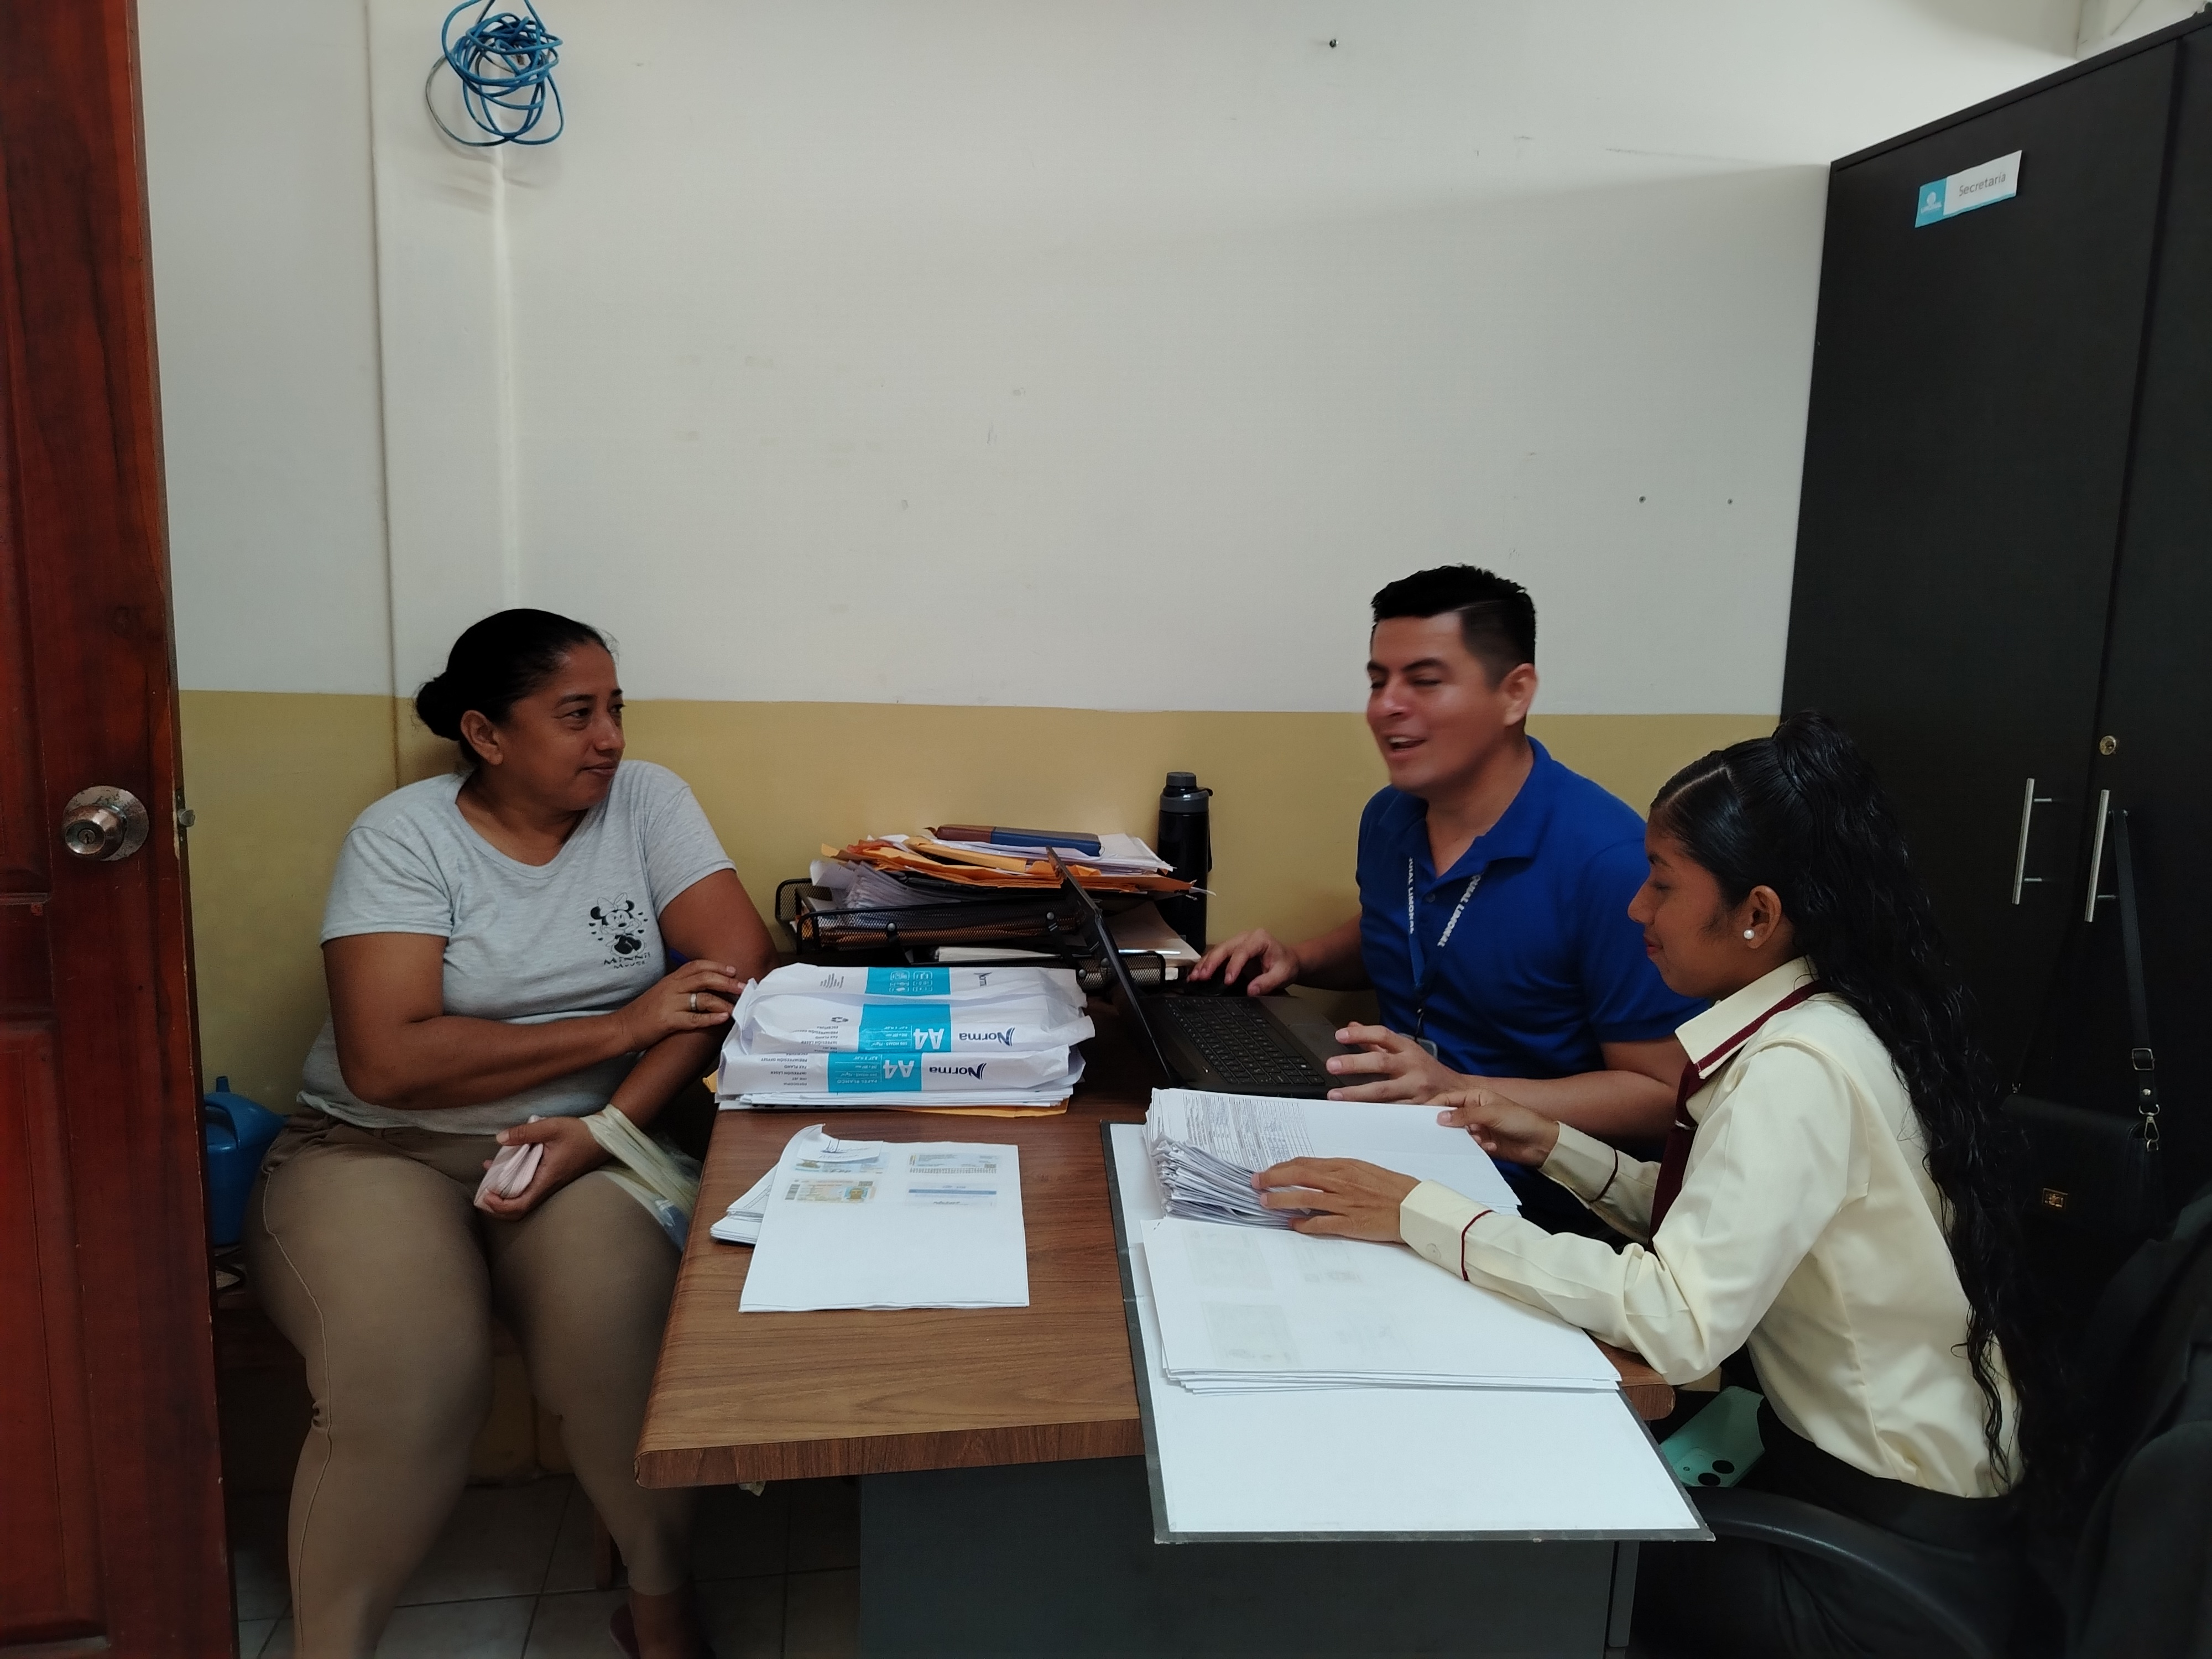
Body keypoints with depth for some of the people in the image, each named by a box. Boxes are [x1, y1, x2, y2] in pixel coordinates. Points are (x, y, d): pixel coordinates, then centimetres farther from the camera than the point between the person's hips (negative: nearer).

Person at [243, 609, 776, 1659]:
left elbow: (740, 967, -9)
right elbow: (385, 1063, -17)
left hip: (583, 1138, 2)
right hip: (382, 1150, -1)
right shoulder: (402, 836, -6)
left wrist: (610, 1125, -20)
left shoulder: (645, 801, 2)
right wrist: (623, 1025, -19)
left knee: (622, 1340, -27)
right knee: (407, 1382, -28)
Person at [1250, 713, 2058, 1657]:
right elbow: (1714, 1226, 9)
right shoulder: (1817, 1024, 2)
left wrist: (1420, 1215, -32)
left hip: (1896, 1547, -7)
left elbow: (1682, 1317, -35)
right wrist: (1556, 1148, 0)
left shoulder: (1800, 1068, -27)